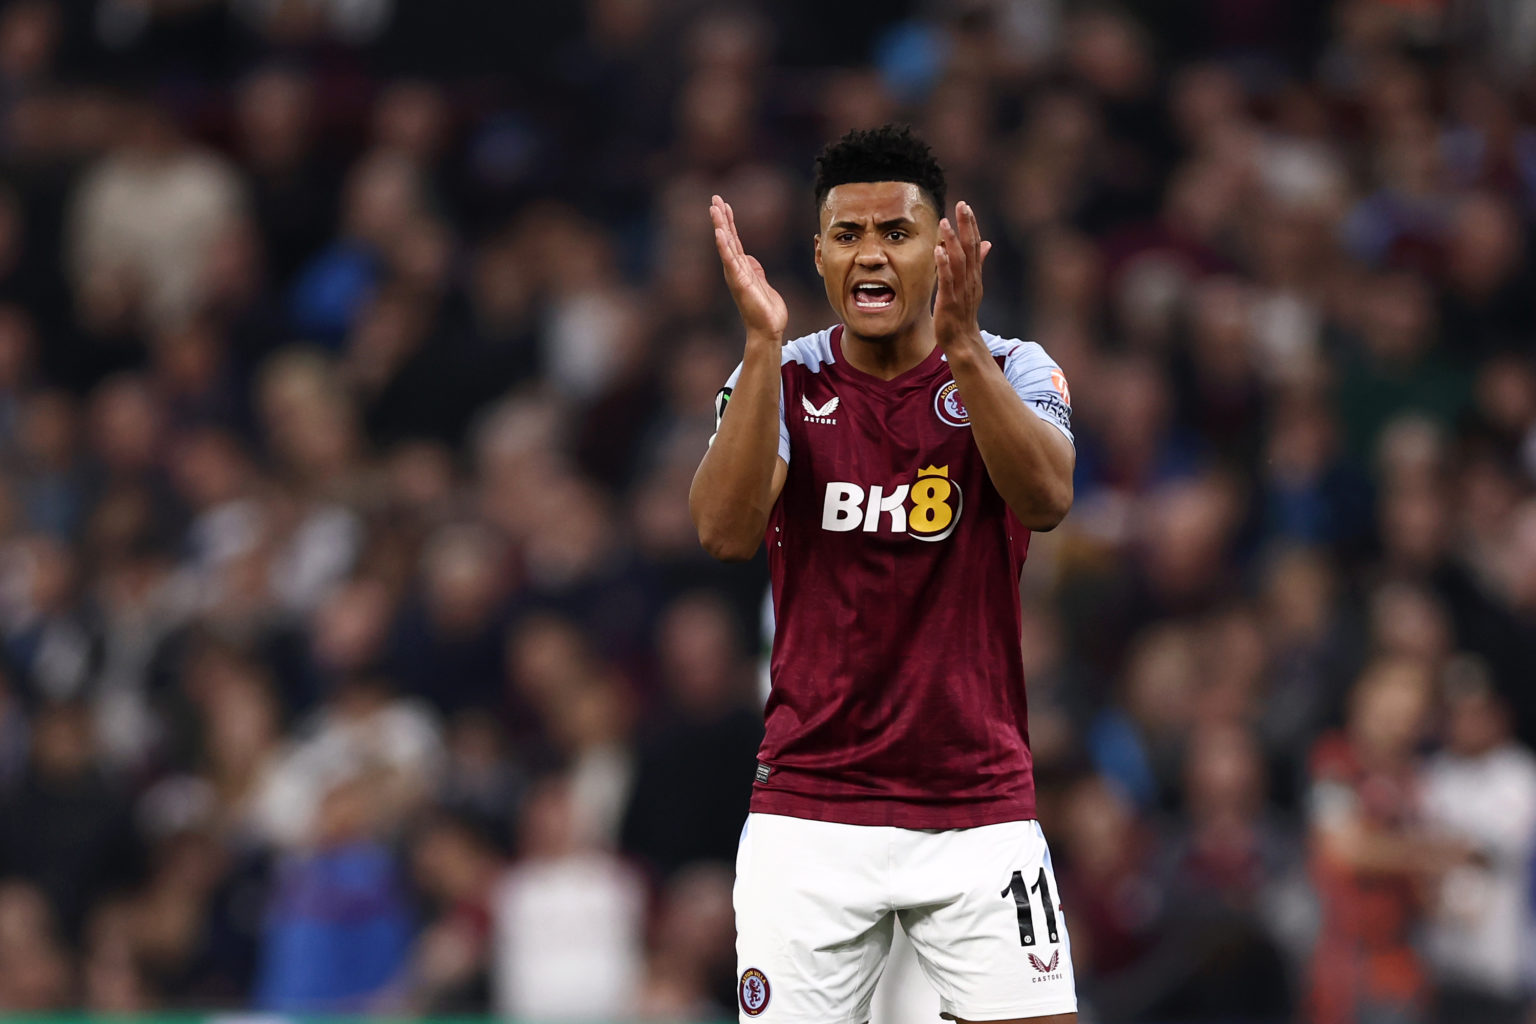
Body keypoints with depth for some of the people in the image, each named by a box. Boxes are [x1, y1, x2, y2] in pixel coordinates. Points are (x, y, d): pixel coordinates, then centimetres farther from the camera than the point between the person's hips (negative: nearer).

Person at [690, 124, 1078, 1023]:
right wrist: (764, 344, -25)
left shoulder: (1013, 373, 0)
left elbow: (1046, 500, -21)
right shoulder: (783, 382, 2)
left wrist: (963, 348, -35)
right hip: (810, 807, 1)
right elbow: (726, 533, -16)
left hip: (980, 805, 0)